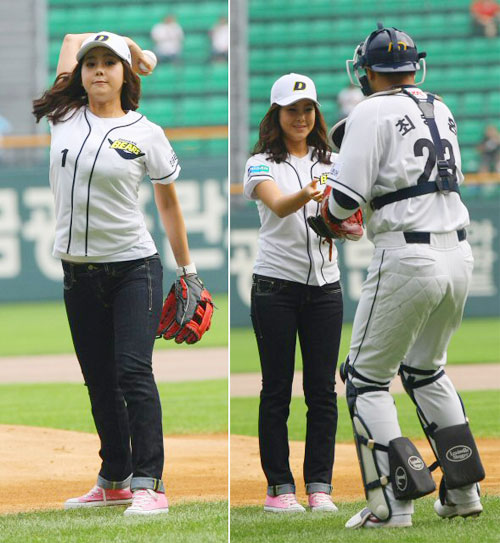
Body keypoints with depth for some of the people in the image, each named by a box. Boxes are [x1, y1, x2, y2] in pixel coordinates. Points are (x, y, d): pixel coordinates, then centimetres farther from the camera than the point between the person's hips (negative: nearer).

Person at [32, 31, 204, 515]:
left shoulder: (146, 134, -3)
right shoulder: (64, 118, 4)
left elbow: (168, 202, 8)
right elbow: (71, 39, 17)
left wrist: (188, 268, 9)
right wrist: (134, 45, 24)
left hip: (133, 266, -4)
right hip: (79, 272, 4)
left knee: (133, 371, -14)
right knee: (99, 380, 9)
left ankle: (149, 484, -17)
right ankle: (114, 480, 18)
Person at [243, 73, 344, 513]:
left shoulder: (331, 162, 10)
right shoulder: (263, 164, -1)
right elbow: (277, 204, -22)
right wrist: (307, 194, -43)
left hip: (324, 284, 3)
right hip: (276, 286, -3)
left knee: (322, 390, 3)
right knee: (277, 389, 0)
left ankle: (320, 485, 8)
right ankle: (279, 486, 5)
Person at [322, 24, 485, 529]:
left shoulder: (372, 114, -7)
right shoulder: (442, 112, 14)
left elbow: (344, 203, -13)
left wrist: (331, 180, 9)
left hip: (407, 258, -7)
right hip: (458, 254, 7)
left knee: (367, 379, 4)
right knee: (425, 370, 24)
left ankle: (392, 502, -6)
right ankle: (462, 489, 20)